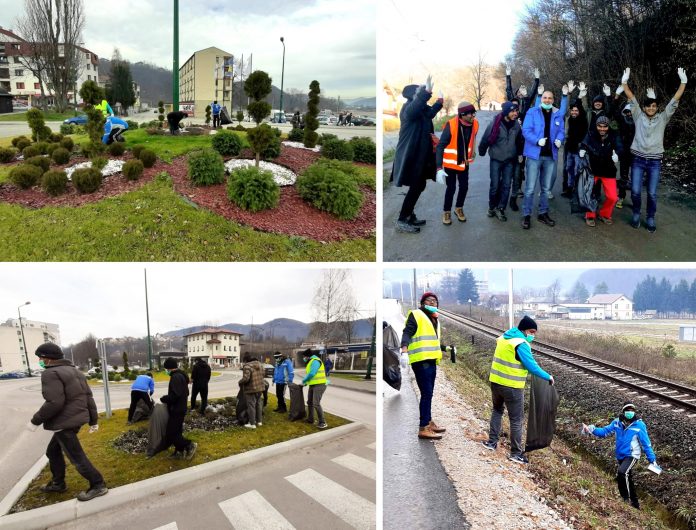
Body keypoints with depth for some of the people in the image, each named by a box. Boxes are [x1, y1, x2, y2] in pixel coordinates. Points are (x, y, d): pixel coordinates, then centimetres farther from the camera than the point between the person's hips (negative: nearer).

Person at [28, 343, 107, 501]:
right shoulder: (75, 371, 13)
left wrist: (35, 421, -13)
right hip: (76, 419, 10)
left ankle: (98, 485, 5)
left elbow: (54, 403, -25)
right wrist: (93, 421, 15)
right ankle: (58, 483, 36)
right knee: (53, 451, 24)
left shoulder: (51, 373, -16)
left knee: (77, 457, -1)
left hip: (64, 423, -10)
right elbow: (89, 398, 11)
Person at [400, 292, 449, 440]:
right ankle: (423, 428, -6)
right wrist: (405, 346, -34)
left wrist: (443, 348, 38)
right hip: (421, 360, -9)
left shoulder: (434, 319, 20)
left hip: (431, 360, 9)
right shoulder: (416, 315, -6)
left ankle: (428, 422, 29)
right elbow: (407, 332, -18)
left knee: (428, 393, 17)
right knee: (426, 393, -10)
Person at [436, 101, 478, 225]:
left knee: (464, 187, 9)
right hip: (450, 163, -5)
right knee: (451, 188, 0)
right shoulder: (451, 125, -25)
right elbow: (440, 146, -23)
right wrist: (439, 168, -29)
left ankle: (459, 208, 32)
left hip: (464, 163, 5)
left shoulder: (474, 124, -9)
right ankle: (447, 211, 20)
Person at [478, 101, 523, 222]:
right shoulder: (495, 124, -17)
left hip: (510, 160, 3)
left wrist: (519, 154, 18)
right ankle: (492, 207, 21)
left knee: (506, 185, 3)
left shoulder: (516, 124, -4)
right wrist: (482, 152, 5)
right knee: (495, 185, 1)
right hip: (496, 160, -3)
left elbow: (519, 140, 11)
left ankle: (500, 209, 12)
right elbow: (485, 139, -6)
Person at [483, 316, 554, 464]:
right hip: (512, 387, -8)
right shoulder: (521, 344, -17)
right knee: (516, 420, 5)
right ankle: (516, 453, 13)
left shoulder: (503, 337, 8)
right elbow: (532, 366, -17)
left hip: (495, 382, 8)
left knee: (497, 410, 28)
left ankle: (492, 442, 31)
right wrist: (548, 377, -5)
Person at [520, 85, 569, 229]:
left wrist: (559, 140, -10)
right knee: (530, 187, -4)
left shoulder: (558, 114, 9)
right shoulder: (532, 112, -3)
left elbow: (561, 130, 13)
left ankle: (542, 213, 25)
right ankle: (527, 215, 5)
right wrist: (537, 141, -26)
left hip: (551, 156, 4)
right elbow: (526, 130, -12)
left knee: (546, 187, 13)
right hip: (535, 154, -4)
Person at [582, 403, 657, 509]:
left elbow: (646, 444, -9)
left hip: (632, 456, -6)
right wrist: (591, 429, -14)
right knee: (628, 480, 17)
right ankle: (635, 503, 34)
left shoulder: (639, 425, -14)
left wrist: (652, 459, -8)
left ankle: (626, 498, -14)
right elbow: (605, 431, 1)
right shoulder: (617, 423, -3)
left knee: (622, 472, -29)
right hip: (621, 456, 6)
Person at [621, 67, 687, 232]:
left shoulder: (662, 118, 6)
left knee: (652, 194, 1)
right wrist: (624, 82, -9)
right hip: (638, 160, 0)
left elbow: (675, 101, 1)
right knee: (635, 191, -4)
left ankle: (650, 219, 17)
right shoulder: (639, 117, 4)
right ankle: (636, 214, 20)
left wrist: (683, 82, -6)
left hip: (655, 162, 1)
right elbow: (631, 99, -2)